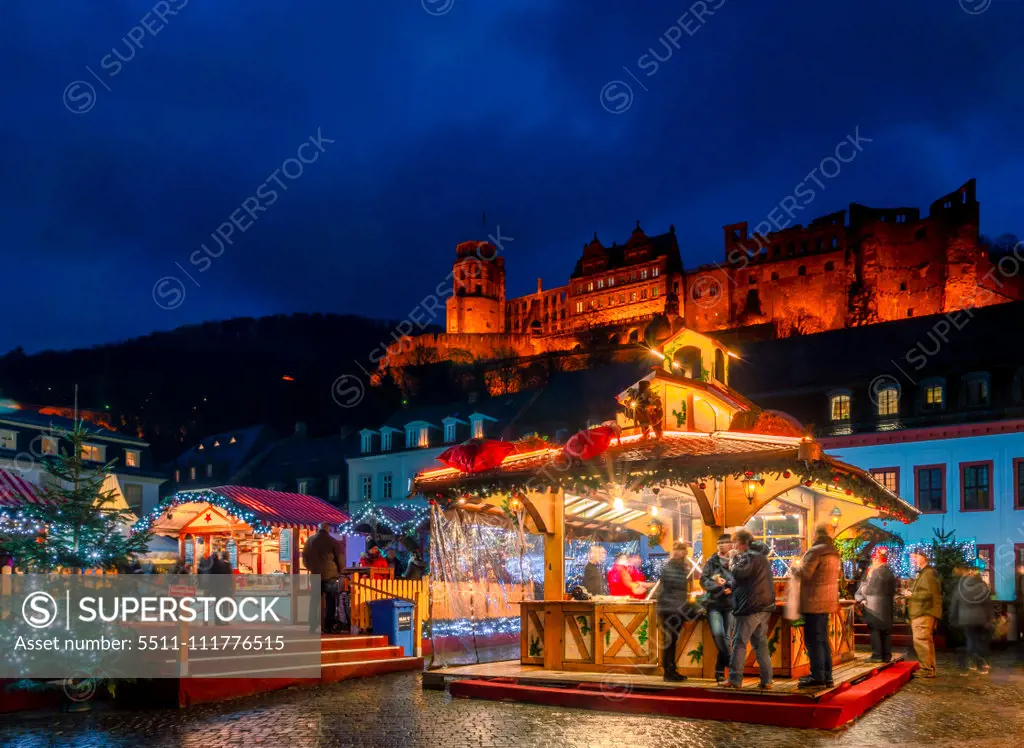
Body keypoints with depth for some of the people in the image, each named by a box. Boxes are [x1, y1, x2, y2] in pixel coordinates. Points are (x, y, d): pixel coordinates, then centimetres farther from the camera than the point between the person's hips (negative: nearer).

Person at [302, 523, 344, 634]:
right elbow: (340, 558, -4)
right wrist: (339, 569, 15)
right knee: (330, 603, 4)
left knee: (314, 602, 11)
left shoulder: (310, 541, 2)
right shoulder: (332, 541, -8)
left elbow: (305, 557, 11)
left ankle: (312, 627, 10)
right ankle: (328, 627, 2)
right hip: (330, 575, -3)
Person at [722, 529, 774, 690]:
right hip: (764, 606, 9)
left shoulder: (748, 556, -10)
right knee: (761, 643, 11)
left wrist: (733, 558, -6)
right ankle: (766, 680, 7)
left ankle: (734, 679, -5)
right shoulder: (760, 555, 20)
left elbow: (737, 573, -21)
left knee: (739, 643, -4)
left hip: (750, 607, -9)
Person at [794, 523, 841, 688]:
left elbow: (804, 574, -18)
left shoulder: (815, 551, -15)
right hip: (827, 602, 9)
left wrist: (796, 565, 0)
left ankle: (817, 676, -6)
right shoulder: (834, 553, 14)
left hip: (814, 602, -9)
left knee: (813, 639, -6)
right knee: (822, 639, 15)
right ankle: (826, 675, 18)